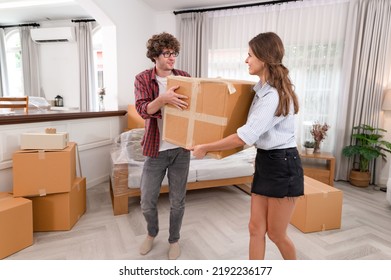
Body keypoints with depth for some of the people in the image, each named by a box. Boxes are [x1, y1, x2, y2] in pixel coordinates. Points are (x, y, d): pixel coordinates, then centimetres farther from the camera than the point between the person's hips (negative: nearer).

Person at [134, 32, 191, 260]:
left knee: (178, 200, 11)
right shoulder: (143, 79, -3)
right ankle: (152, 233, 40)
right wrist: (163, 98, -33)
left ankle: (174, 239, 36)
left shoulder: (184, 77, 3)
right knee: (147, 201, 9)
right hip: (156, 149, -1)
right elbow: (143, 110, -16)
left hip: (181, 148, 1)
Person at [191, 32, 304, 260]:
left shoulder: (273, 95, -23)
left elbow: (244, 137, -27)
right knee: (256, 228, 11)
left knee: (276, 234, 9)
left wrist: (205, 148, -17)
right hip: (265, 161, 9)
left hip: (283, 165, -9)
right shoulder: (264, 89, 8)